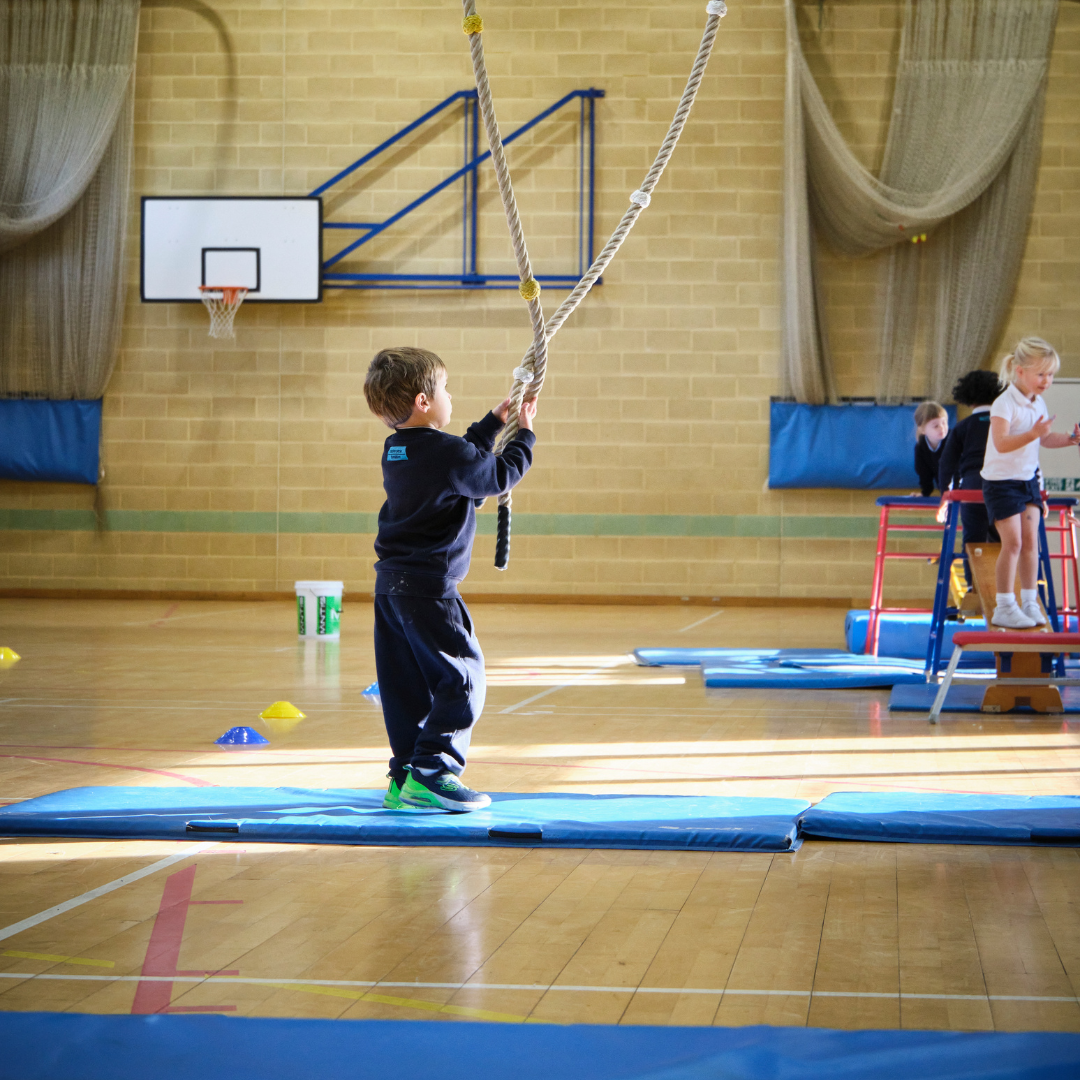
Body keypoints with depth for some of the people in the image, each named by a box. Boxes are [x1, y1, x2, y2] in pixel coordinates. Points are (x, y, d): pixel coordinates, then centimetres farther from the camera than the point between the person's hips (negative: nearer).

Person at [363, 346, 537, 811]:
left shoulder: (396, 451, 13)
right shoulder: (447, 454, -15)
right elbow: (501, 475, -2)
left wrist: (494, 422, 32)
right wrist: (524, 434, 13)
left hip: (391, 583, 9)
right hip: (429, 588, -9)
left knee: (407, 685, 11)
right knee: (462, 677, -5)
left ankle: (405, 778, 12)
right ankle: (432, 771, -11)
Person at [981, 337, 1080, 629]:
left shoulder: (1039, 404, 6)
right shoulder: (1004, 404, -20)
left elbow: (1045, 440, 16)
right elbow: (1001, 444, -30)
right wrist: (1033, 433, -41)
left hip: (1028, 480, 7)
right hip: (1001, 482, -7)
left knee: (1030, 541, 5)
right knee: (1013, 542, -10)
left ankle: (1030, 603, 12)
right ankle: (1004, 607, -2)